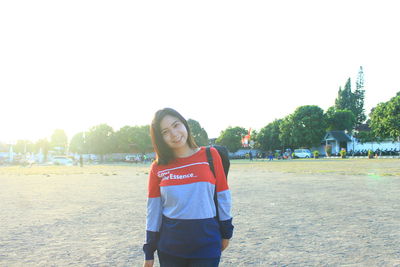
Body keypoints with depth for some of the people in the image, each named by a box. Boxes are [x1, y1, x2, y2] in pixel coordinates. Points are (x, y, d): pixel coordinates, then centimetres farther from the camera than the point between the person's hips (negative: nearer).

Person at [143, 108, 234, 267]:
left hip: (206, 245, -1)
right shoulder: (158, 168, -2)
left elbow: (222, 196, 1)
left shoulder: (210, 155, -5)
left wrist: (226, 233, 5)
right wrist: (149, 252, 4)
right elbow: (153, 210, 2)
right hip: (169, 247, 1)